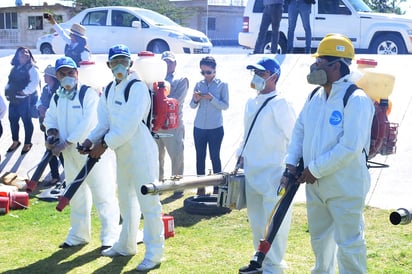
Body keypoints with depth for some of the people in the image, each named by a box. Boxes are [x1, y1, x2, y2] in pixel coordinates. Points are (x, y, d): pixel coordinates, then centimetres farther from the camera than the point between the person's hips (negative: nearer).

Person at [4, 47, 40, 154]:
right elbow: (10, 82, 23)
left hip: (25, 100, -7)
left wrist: (24, 92, -21)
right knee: (13, 120, 14)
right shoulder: (14, 68, 16)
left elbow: (34, 84, -17)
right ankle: (15, 141, 31)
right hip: (13, 100, 7)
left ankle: (27, 143, 16)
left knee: (27, 121, 3)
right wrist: (8, 92, 6)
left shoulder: (32, 68, -6)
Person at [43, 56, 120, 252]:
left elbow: (88, 122, -20)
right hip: (70, 153, 7)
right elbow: (50, 118, 19)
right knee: (76, 194, 17)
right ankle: (78, 235, 29)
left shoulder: (88, 93, -12)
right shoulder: (57, 98, 10)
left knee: (102, 193, -7)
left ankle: (110, 236, 0)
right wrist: (52, 131, -6)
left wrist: (65, 143, -20)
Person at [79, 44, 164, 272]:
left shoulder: (138, 87, -14)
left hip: (141, 151, -9)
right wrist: (91, 140, -8)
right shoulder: (110, 90, 12)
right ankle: (126, 245, 36)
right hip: (122, 152, 9)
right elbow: (104, 122, 10)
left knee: (148, 202, -7)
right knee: (126, 200, 20)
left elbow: (129, 124, -22)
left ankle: (154, 253, 0)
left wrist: (105, 144, -20)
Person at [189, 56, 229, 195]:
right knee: (200, 157, 5)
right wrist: (196, 100, -14)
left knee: (215, 157, 2)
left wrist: (211, 98, -19)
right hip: (199, 127, 3)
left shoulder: (222, 85, -1)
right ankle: (200, 187, 12)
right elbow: (192, 105, 7)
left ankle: (217, 187, 8)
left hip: (215, 128, -3)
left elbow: (225, 105, -7)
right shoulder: (198, 85, 7)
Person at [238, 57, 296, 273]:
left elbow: (293, 137, -15)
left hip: (273, 173, -9)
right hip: (252, 172, 9)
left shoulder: (280, 104, -13)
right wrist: (241, 155, 15)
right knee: (256, 220, 18)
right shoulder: (251, 103, 13)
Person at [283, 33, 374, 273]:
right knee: (320, 238, 23)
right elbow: (299, 130, 16)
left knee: (349, 245, -3)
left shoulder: (356, 100, -18)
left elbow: (351, 146, -25)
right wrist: (291, 163, 2)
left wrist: (315, 169, -20)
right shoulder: (315, 97, 7)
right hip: (315, 185, 8)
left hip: (345, 188, -8)